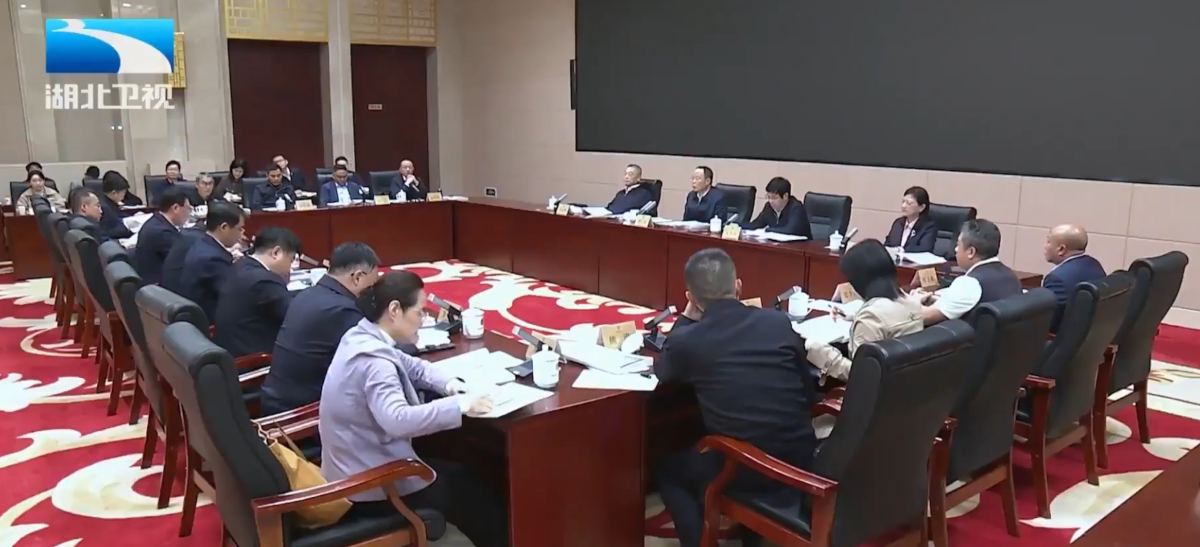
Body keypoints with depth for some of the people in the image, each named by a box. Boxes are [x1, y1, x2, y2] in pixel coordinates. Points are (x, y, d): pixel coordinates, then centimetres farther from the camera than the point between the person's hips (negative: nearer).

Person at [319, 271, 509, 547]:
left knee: (460, 475, 21)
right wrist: (460, 404, -33)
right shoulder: (373, 360, -27)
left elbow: (412, 366, 16)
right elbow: (398, 421, -41)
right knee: (477, 493, 7)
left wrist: (448, 383, -3)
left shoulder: (360, 337, 3)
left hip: (357, 472, 10)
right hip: (371, 488, -10)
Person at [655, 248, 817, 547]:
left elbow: (662, 371, 14)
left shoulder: (686, 340, -10)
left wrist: (686, 319, 18)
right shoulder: (779, 321, -2)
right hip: (800, 459, 4)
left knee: (667, 470, 25)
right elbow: (809, 391, 8)